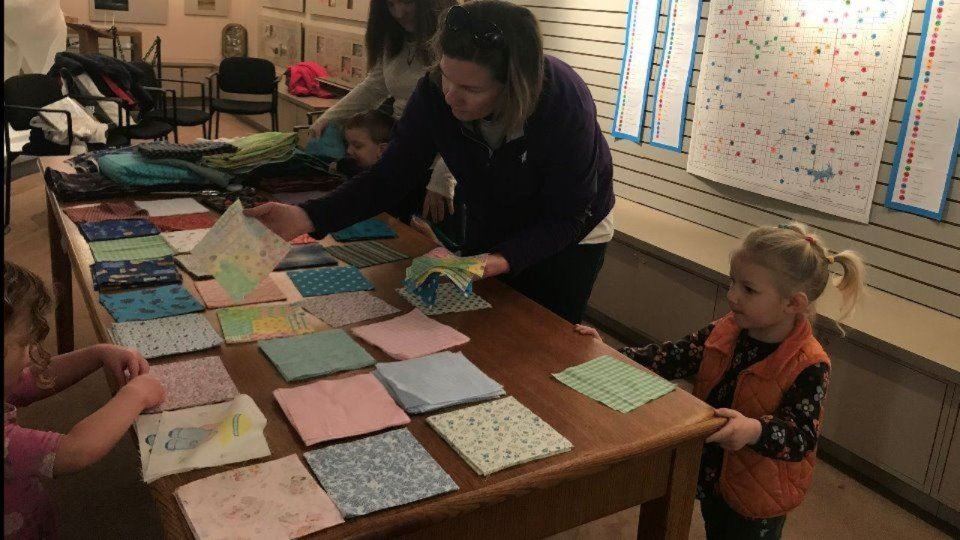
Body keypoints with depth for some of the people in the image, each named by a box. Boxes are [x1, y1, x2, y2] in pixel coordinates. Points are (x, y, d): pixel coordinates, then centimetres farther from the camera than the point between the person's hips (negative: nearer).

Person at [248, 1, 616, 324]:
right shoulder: (435, 92, -26)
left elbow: (568, 218, -29)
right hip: (490, 229, 3)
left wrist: (502, 260, -46)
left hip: (566, 238, -3)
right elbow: (391, 176, -21)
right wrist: (307, 217, -35)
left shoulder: (565, 104, -35)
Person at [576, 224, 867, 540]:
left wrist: (755, 431, -50)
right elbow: (672, 359, -7)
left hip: (758, 497, -5)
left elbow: (802, 437, -29)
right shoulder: (725, 332, -11)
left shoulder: (809, 367, -27)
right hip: (711, 472, 5)